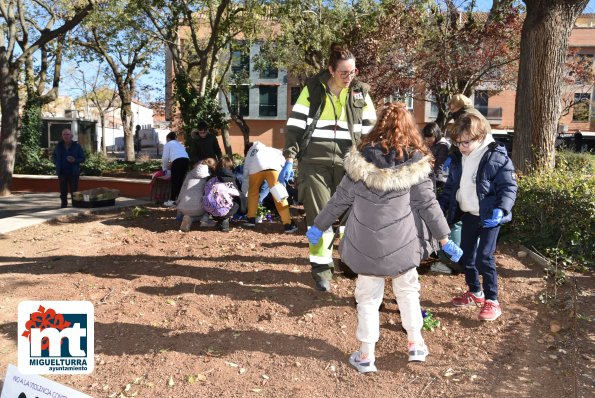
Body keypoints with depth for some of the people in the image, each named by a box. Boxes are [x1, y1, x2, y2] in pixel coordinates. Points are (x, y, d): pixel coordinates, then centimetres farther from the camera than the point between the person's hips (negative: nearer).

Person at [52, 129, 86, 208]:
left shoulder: (77, 146, 0)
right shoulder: (59, 146, 8)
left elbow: (82, 158, 1)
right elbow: (53, 156, 22)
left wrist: (75, 160, -17)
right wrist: (56, 162, 4)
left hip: (73, 173, -3)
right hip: (62, 172, 3)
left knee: (74, 191, -1)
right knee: (63, 191, 8)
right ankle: (63, 204, 19)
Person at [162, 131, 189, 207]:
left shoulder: (167, 144, 16)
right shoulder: (179, 144, 35)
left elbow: (165, 157, 7)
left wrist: (164, 168, 21)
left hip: (177, 161, -6)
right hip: (186, 160, 6)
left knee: (174, 182, 2)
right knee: (180, 181, 14)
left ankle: (172, 200, 4)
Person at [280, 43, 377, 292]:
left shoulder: (360, 93, 8)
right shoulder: (313, 89, 2)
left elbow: (370, 131, 12)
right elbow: (295, 124, 1)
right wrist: (289, 158, -5)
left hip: (348, 162, 2)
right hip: (315, 161, -2)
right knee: (318, 216, -1)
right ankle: (321, 268, 11)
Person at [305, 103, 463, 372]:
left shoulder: (361, 160, -4)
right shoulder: (415, 163, -7)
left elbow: (340, 199, 0)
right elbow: (428, 204, -4)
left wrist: (319, 226, 11)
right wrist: (444, 238, 5)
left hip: (366, 243, 0)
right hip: (402, 242, 0)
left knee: (368, 297, 12)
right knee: (407, 289, 22)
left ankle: (366, 355, 20)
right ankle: (415, 343, 32)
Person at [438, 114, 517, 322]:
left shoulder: (497, 156, -16)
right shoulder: (458, 157, 4)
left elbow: (509, 187, -14)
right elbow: (451, 185, 13)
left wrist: (500, 209, -28)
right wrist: (441, 206, 6)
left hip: (489, 216, -7)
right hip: (467, 214, 7)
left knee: (484, 257, -9)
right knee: (465, 256, 14)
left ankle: (492, 301, 6)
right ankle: (475, 292, 33)